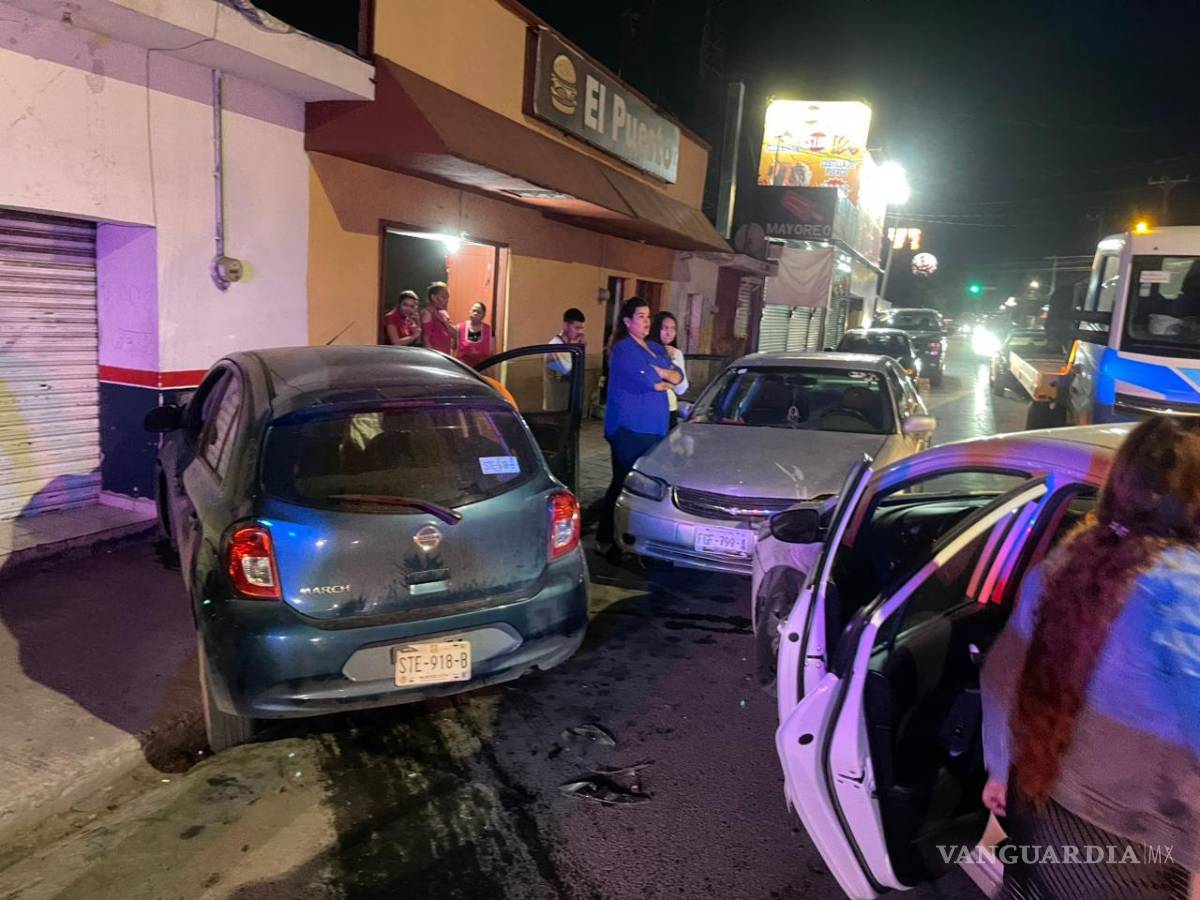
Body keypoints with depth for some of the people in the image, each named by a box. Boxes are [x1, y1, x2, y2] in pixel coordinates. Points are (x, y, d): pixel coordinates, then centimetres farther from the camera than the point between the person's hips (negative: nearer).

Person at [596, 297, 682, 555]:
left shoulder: (656, 348, 20)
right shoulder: (624, 349, -8)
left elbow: (679, 376, 11)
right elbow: (647, 381, -18)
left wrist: (663, 373, -10)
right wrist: (666, 381, 3)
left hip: (653, 427, 8)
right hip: (630, 427, -8)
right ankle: (606, 538, -3)